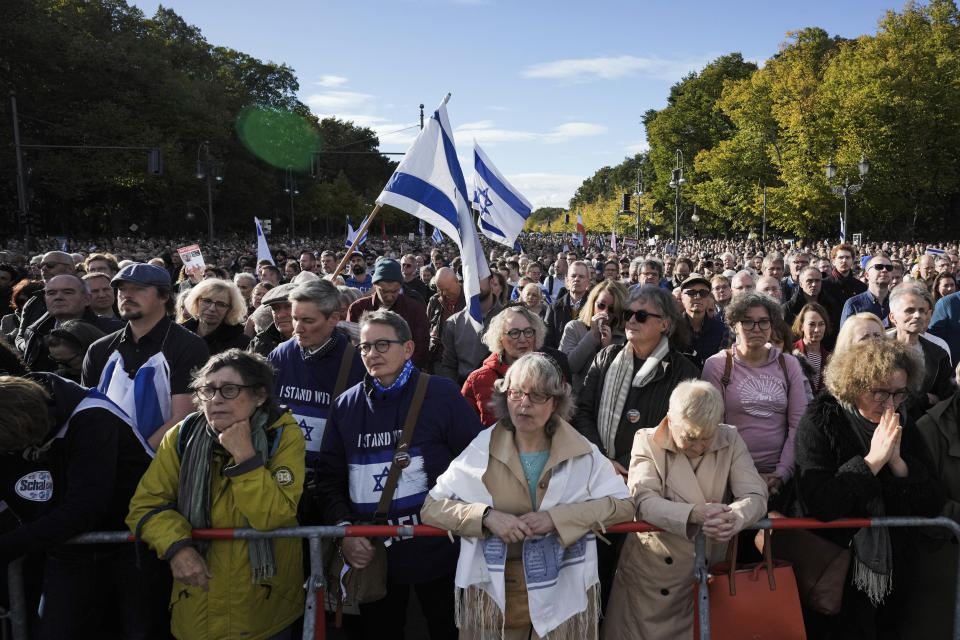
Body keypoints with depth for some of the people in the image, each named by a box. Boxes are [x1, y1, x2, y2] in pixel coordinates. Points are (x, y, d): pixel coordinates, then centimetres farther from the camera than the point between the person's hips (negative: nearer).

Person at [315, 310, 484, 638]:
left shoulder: (441, 393, -6)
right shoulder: (345, 405, 5)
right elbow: (329, 477, 7)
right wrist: (343, 528, -6)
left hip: (436, 549, -3)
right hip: (370, 553, 3)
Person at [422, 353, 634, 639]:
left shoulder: (581, 452, -3)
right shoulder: (482, 451, -4)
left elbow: (623, 504, -10)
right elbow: (431, 507, -5)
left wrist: (556, 517, -21)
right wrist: (488, 516, -22)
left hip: (564, 592, 0)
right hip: (494, 592, 0)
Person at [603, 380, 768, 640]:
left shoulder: (731, 441, -1)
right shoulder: (647, 441, -8)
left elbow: (755, 496, -10)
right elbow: (644, 501, -20)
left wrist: (733, 518, -33)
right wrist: (694, 514, -38)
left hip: (711, 567, 2)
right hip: (652, 570, -1)